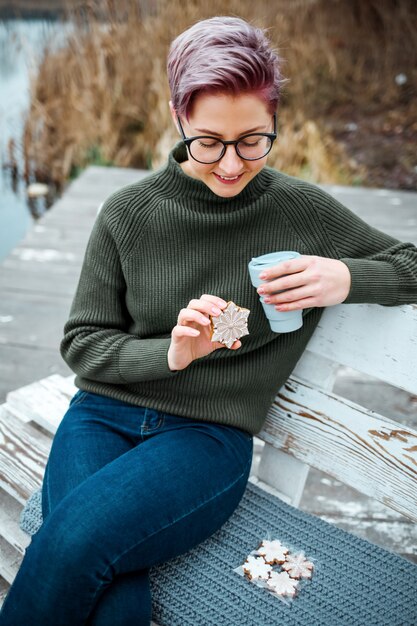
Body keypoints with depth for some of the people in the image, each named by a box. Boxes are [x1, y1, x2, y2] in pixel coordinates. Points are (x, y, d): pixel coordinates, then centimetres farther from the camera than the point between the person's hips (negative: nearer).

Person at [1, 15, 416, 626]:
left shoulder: (302, 210, 1)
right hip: (104, 415, 1)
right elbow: (82, 343, 4)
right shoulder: (128, 213, 1)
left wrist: (346, 278, -10)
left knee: (70, 543, -26)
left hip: (211, 436, -1)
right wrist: (170, 352, -16)